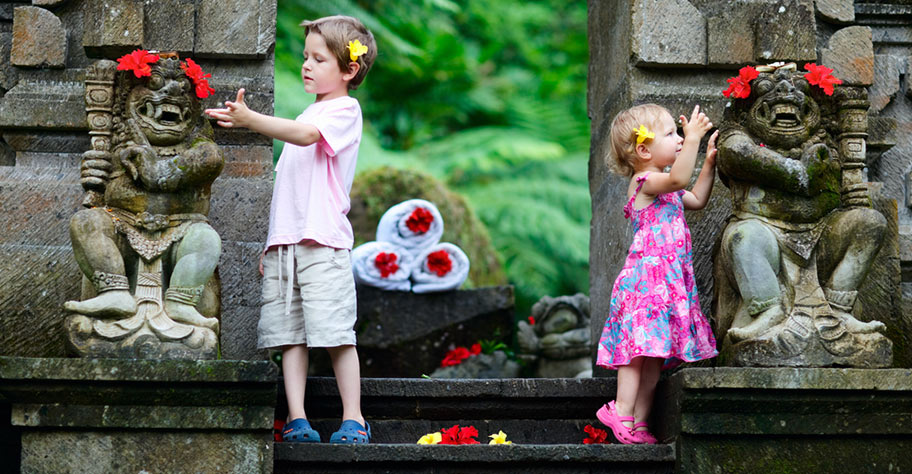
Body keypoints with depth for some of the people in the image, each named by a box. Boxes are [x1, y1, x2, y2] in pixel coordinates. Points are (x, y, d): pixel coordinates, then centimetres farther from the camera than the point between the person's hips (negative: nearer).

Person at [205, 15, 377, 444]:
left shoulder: (344, 111, -1)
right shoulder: (307, 115, 24)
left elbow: (305, 135, -23)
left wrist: (250, 120, -33)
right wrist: (271, 243, 21)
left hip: (323, 242, -8)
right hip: (284, 243, 8)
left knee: (335, 332, -10)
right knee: (289, 334, 0)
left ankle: (354, 419, -3)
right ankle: (297, 421, -1)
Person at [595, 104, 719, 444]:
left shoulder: (663, 186, 21)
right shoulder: (645, 182, -10)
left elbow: (696, 199, 35)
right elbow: (678, 179, -29)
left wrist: (709, 162, 28)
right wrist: (693, 139, -31)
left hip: (669, 281, 10)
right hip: (647, 277, -10)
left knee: (655, 351, 6)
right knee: (640, 345, -15)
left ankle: (638, 421, 7)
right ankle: (623, 412, -15)